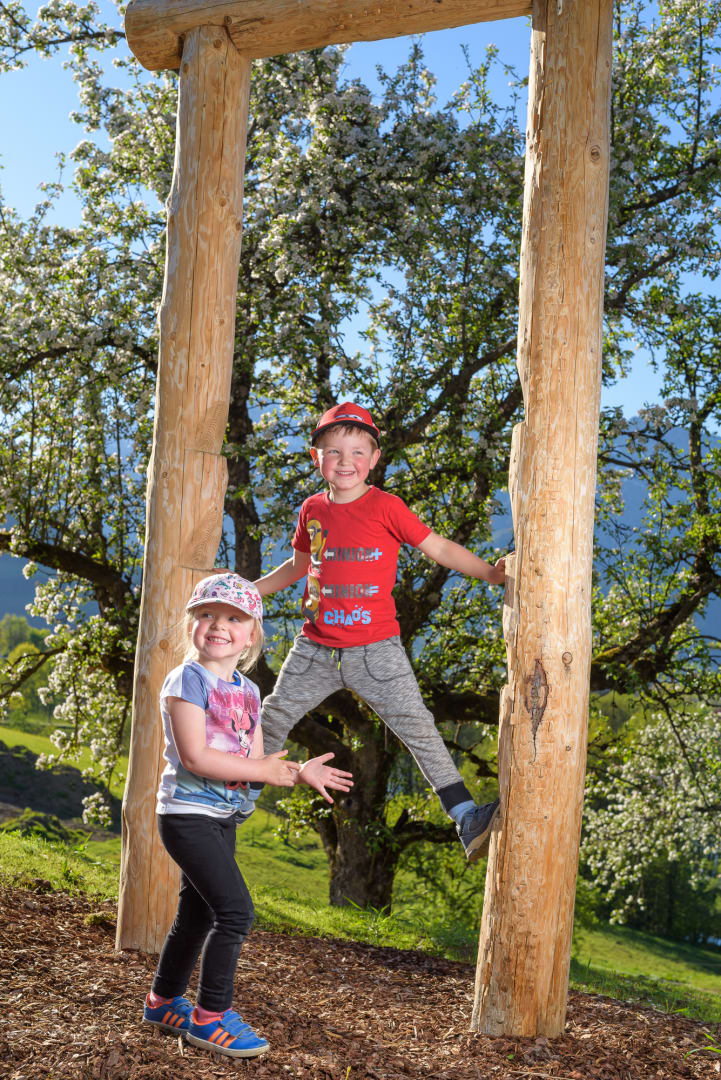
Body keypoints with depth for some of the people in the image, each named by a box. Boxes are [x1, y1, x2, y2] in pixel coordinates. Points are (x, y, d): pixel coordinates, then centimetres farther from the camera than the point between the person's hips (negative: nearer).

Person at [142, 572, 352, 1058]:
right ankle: (211, 1016, -1)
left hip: (222, 817, 8)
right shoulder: (189, 679, -13)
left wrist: (299, 771, -7)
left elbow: (258, 761, 10)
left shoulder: (248, 691, 11)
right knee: (236, 910, -13)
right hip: (189, 813, -8)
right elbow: (195, 757, -21)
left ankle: (163, 1001, 35)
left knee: (198, 913, 18)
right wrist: (260, 771, -17)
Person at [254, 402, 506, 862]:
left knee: (416, 725, -12)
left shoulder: (386, 508, -6)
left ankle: (467, 819, -12)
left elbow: (440, 548, -3)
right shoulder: (312, 510, 7)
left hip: (376, 649, -4)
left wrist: (490, 572, -15)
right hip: (316, 648, 4)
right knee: (272, 719, 10)